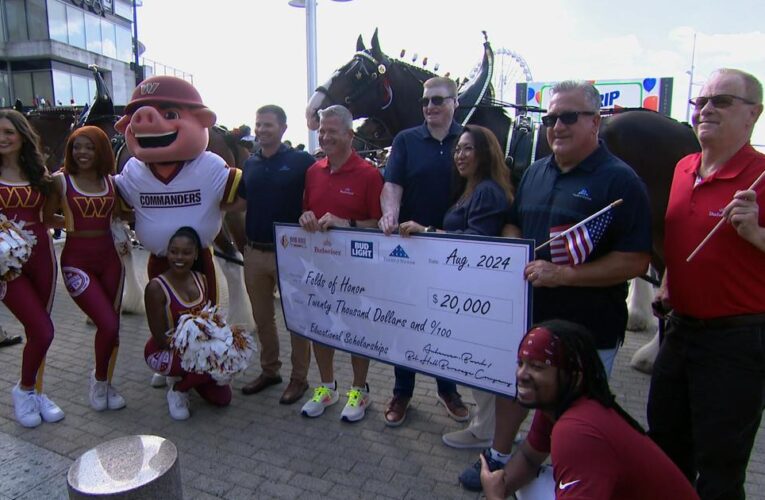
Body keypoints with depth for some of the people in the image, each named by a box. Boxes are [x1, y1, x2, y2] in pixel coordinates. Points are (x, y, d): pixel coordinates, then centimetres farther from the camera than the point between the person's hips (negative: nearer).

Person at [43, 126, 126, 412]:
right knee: (108, 324, -12)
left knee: (111, 326, 9)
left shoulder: (111, 181, 6)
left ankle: (105, 383, 30)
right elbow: (47, 218, -2)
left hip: (109, 259, 4)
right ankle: (99, 379, 16)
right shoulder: (60, 180, -3)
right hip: (77, 261, -3)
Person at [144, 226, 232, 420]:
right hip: (163, 352, -6)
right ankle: (177, 391, -3)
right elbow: (161, 338, -21)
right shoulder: (156, 287, -23)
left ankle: (186, 376, 25)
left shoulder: (201, 279, -5)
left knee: (223, 398, 1)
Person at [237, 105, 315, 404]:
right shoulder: (250, 164, 10)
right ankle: (269, 370, 32)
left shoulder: (301, 161, -6)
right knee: (262, 317, 15)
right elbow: (241, 204, 18)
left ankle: (299, 377, 18)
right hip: (255, 252, 6)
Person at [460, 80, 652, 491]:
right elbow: (512, 225, 17)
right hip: (526, 312, 7)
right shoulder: (536, 172, 7)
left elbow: (635, 261, -18)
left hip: (586, 328, -6)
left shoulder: (620, 180, -14)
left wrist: (562, 275, -25)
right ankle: (499, 458, 44)